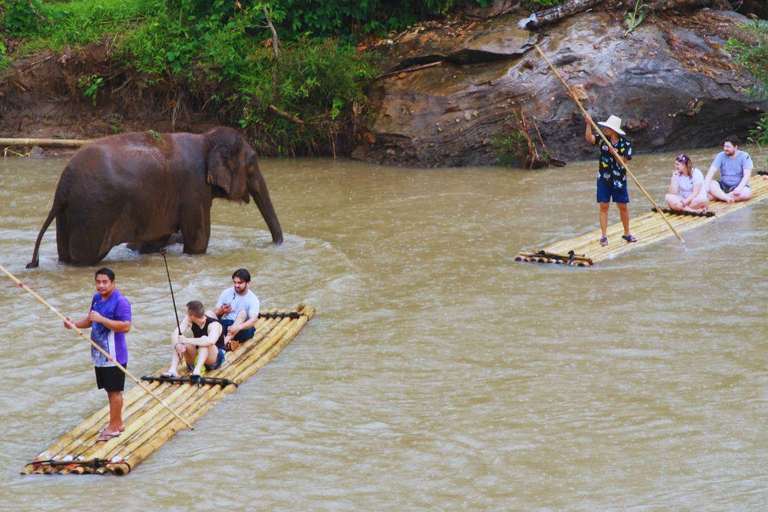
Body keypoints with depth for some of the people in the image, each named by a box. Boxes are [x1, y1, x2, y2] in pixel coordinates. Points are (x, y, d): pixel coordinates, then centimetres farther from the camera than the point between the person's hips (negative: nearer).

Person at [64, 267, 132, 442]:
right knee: (109, 390, 16)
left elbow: (126, 326, -26)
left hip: (114, 355, -8)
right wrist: (75, 324, 3)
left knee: (114, 390, 0)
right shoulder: (97, 298, 9)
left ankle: (113, 427, 8)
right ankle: (118, 423, 28)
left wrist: (101, 319, -29)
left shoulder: (120, 301, -18)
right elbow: (91, 320, 23)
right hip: (99, 354, 8)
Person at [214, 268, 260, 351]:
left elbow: (253, 319, -28)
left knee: (242, 313, -33)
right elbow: (215, 312, 4)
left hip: (244, 329, -3)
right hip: (226, 325, 3)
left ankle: (227, 339, -50)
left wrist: (238, 327, -48)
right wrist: (221, 311, -21)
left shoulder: (253, 299, -11)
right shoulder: (226, 293, 2)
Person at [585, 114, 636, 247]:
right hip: (604, 179, 1)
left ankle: (627, 234, 21)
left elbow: (623, 161, -13)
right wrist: (588, 124, -24)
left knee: (623, 206, 6)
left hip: (619, 180, -1)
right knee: (604, 206, 1)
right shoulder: (603, 139, 0)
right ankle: (604, 236, 5)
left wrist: (614, 151, -24)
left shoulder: (625, 144, -7)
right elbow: (589, 138, -15)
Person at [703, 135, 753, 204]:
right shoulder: (721, 156, -1)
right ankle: (727, 198, -44)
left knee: (747, 193, -36)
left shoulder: (744, 157, -7)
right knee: (711, 184, -26)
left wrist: (740, 187, -35)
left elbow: (747, 175, -18)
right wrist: (706, 185, -30)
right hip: (723, 186, 2)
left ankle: (719, 196, -36)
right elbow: (712, 171, -12)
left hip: (739, 186, -2)